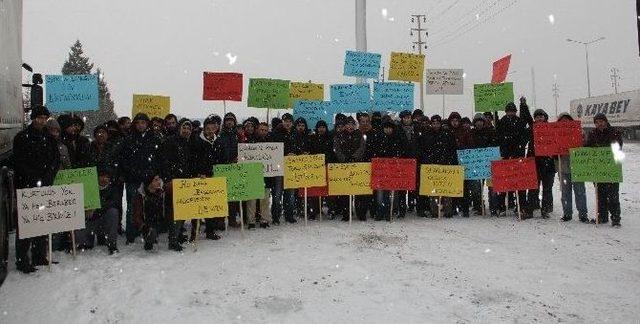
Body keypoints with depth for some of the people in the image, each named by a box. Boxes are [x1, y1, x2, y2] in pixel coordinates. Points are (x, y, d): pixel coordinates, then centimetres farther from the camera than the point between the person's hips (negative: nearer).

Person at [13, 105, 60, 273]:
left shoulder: (49, 139, 13)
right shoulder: (21, 137, -1)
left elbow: (56, 160, 9)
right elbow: (19, 163, -8)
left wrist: (48, 176, -8)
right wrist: (36, 179, -15)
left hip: (44, 187, 5)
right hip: (26, 187, -5)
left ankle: (39, 257, 17)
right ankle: (22, 260, 3)